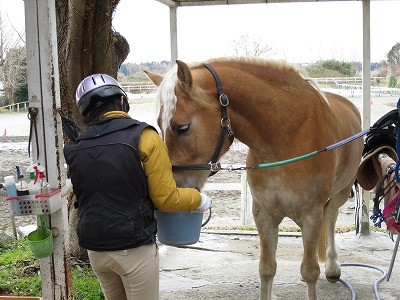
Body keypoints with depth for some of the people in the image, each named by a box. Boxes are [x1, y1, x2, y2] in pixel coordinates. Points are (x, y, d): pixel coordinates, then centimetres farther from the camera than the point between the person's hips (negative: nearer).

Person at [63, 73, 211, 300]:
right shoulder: (144, 137, -13)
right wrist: (198, 199, 5)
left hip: (94, 249, 5)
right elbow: (166, 199, -13)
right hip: (134, 249, -5)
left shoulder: (75, 149, 2)